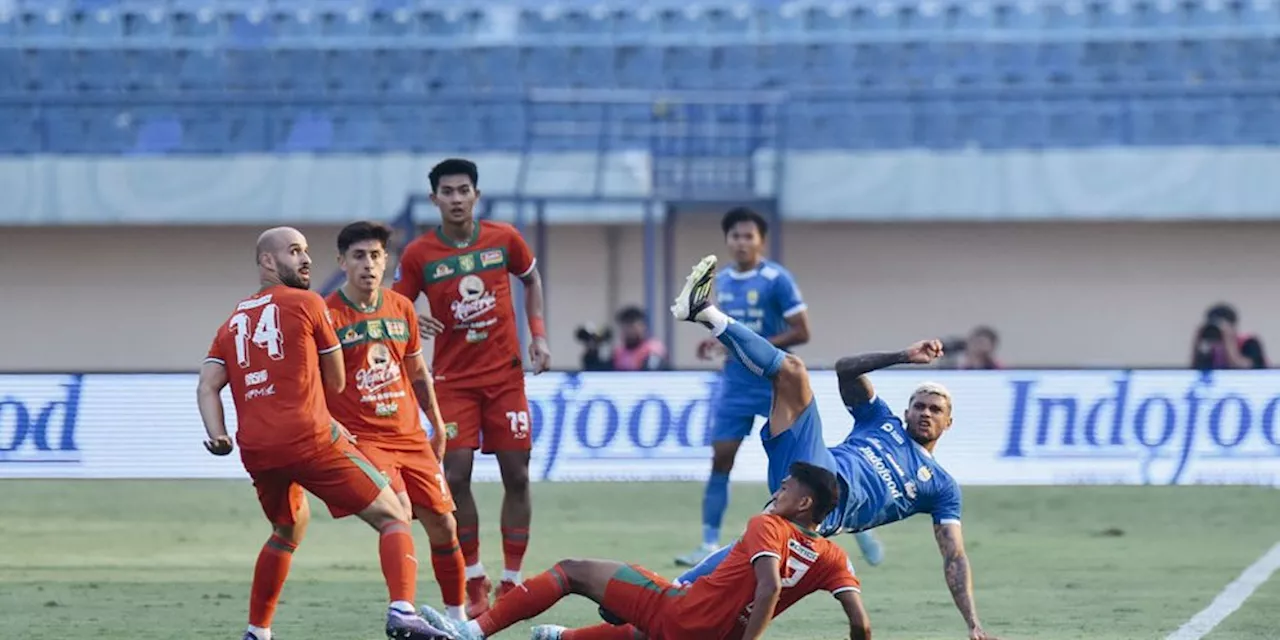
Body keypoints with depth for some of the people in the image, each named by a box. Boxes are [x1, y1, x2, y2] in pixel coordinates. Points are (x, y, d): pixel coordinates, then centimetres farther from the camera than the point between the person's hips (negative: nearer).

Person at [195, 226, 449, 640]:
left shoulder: (232, 323, 20)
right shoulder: (307, 304, 6)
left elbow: (208, 386, 6)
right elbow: (336, 383, 12)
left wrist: (218, 435, -4)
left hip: (255, 451, 6)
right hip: (309, 439, -6)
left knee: (288, 529, 32)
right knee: (392, 518, -1)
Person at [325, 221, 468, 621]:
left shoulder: (401, 308, 8)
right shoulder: (328, 315, -9)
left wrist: (437, 426, 24)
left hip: (410, 435, 6)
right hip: (360, 438, -6)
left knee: (443, 524, 5)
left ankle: (457, 617, 20)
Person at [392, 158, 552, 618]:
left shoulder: (504, 239, -1)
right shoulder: (419, 255, -5)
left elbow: (532, 279, 17)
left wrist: (538, 334, 6)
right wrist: (411, 323, -21)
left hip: (505, 374, 1)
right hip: (453, 380, -1)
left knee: (516, 475, 0)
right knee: (456, 474, -10)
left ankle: (510, 583, 10)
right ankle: (474, 586, 2)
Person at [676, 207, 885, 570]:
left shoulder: (776, 280, -11)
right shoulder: (721, 282, 8)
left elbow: (801, 332, -14)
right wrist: (714, 344, 1)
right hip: (736, 386, 5)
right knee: (720, 460, -4)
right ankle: (710, 545, -1)